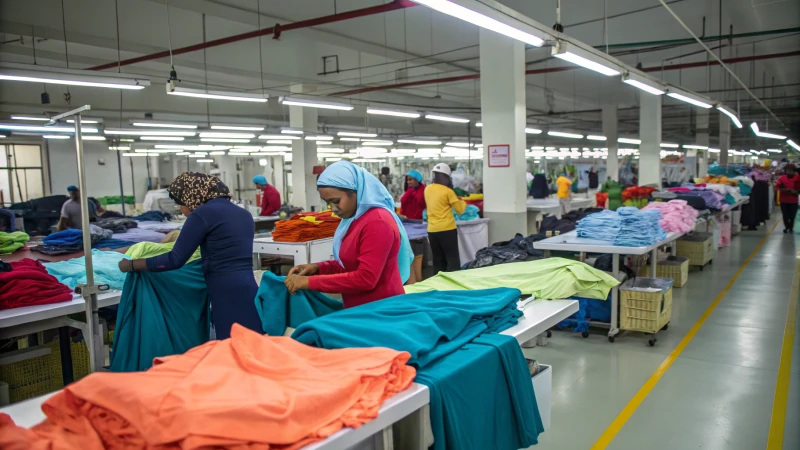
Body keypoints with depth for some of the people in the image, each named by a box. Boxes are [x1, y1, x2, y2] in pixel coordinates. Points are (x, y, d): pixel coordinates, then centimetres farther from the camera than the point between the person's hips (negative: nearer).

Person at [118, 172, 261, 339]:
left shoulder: (203, 213, -5)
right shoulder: (244, 213, 17)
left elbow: (175, 260, -6)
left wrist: (131, 265, 6)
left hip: (229, 298, -8)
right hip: (248, 291, 8)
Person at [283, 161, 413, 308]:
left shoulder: (377, 222, -22)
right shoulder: (355, 218, 7)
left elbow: (366, 278, -26)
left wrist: (311, 282, -23)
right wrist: (319, 268, -1)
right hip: (359, 309, 9)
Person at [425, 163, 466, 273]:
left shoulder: (427, 189, 7)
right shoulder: (448, 191, -10)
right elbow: (460, 210, -3)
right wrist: (463, 202, 16)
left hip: (432, 230, 6)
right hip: (447, 230, -6)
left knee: (438, 261, 12)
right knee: (453, 260, 1)